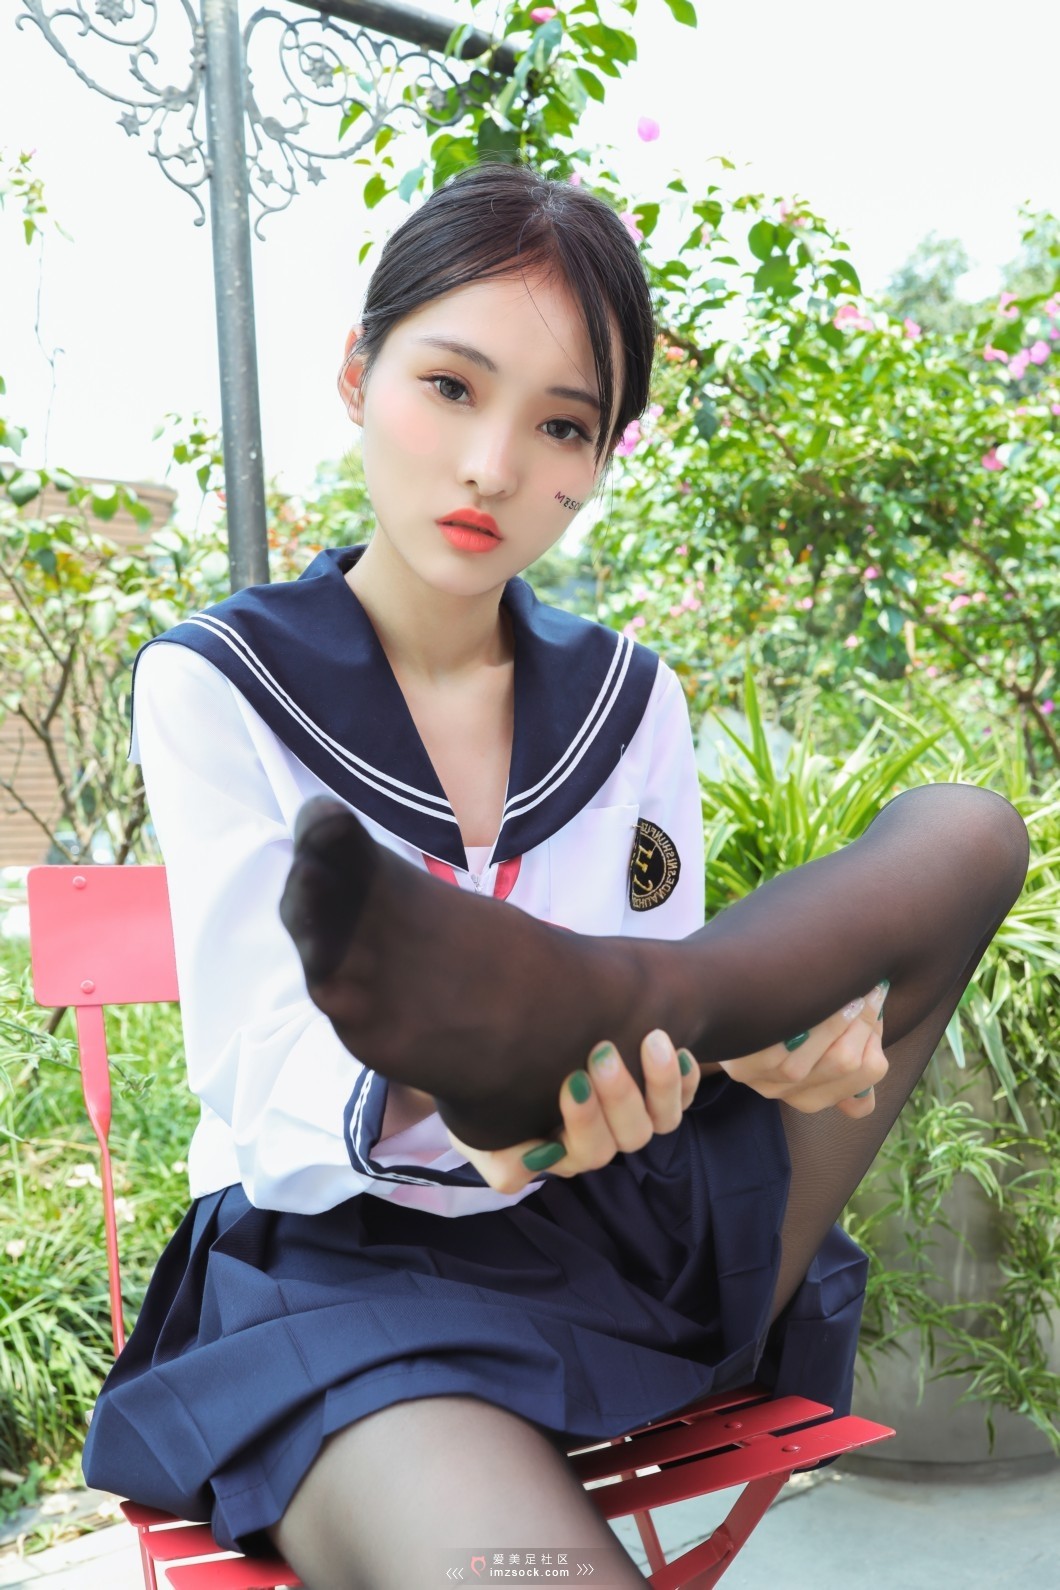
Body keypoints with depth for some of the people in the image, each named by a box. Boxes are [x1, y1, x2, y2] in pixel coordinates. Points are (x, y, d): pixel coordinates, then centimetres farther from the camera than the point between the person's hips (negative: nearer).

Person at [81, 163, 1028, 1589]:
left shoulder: (630, 701, 11)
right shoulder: (216, 685, -1)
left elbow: (668, 1022, 10)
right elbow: (270, 1092, -11)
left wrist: (778, 1039, -15)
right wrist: (422, 1114, -35)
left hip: (625, 1222, 7)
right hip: (350, 1258, -6)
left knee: (968, 832, -8)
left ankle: (549, 993, -23)